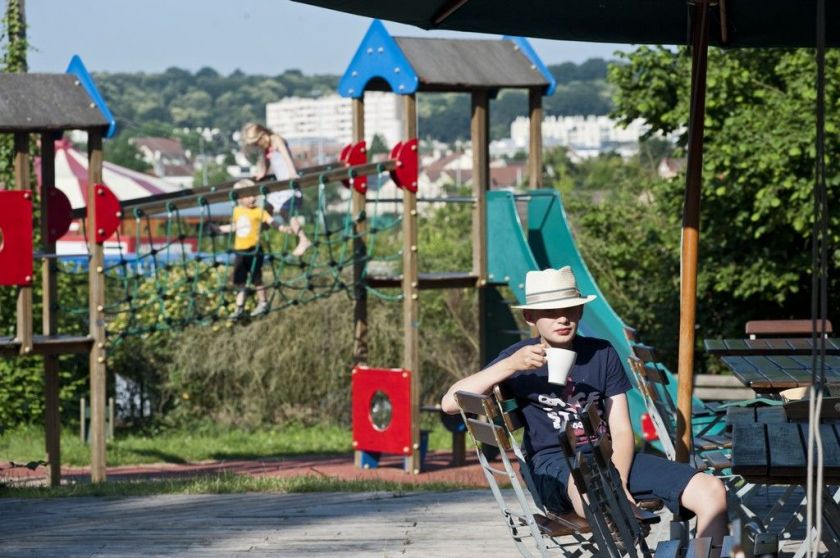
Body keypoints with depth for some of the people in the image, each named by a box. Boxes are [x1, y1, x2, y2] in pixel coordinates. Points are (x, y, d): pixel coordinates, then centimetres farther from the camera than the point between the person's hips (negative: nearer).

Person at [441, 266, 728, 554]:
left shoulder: (602, 354, 12)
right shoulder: (521, 357, 5)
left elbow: (622, 431, 6)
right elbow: (450, 403, -6)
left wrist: (618, 482, -15)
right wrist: (509, 366, -17)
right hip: (554, 465, -4)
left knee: (712, 492, -15)